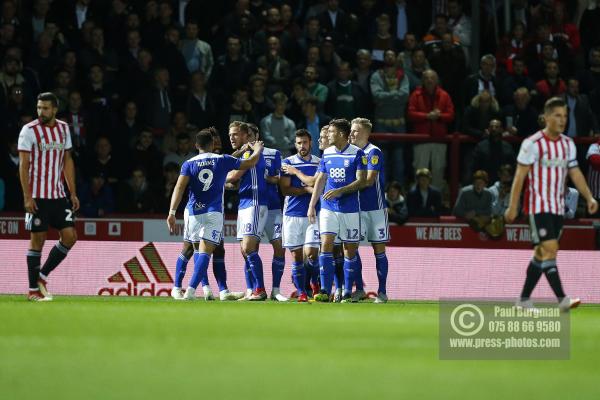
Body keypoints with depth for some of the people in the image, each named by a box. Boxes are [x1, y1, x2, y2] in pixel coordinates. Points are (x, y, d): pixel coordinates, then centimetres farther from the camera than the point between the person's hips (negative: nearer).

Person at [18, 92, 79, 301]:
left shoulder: (63, 128, 8)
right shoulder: (29, 131, -8)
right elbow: (23, 164, -9)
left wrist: (73, 193, 10)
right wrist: (27, 197, -15)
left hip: (58, 195, 5)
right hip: (37, 196, -5)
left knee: (70, 237, -1)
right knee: (37, 240, -2)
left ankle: (42, 275, 14)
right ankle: (33, 290, 6)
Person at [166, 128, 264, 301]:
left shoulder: (189, 164, 2)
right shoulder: (222, 160, 2)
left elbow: (180, 187, -10)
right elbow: (250, 163, 8)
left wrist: (172, 212, -15)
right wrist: (257, 149, 29)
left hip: (193, 212, 2)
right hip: (213, 213, -2)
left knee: (197, 249, 20)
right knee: (205, 252, -7)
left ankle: (205, 288, 21)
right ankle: (191, 290, -23)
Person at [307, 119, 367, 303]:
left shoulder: (357, 153, -5)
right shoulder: (327, 153, 9)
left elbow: (361, 181, -10)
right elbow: (320, 180, 15)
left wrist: (340, 191, -20)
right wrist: (312, 205, 11)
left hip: (350, 209, -3)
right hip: (328, 208, 3)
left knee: (350, 250, 3)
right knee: (326, 245, -11)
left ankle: (347, 293, 10)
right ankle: (325, 291, -13)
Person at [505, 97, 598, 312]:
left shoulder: (568, 144, 9)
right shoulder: (533, 143, -11)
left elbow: (575, 173, 14)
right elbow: (520, 176, -9)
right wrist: (512, 207, -11)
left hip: (558, 208, 7)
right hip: (538, 206, -7)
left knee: (541, 253, 10)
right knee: (550, 250, -17)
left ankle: (524, 300, 18)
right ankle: (562, 299, -23)